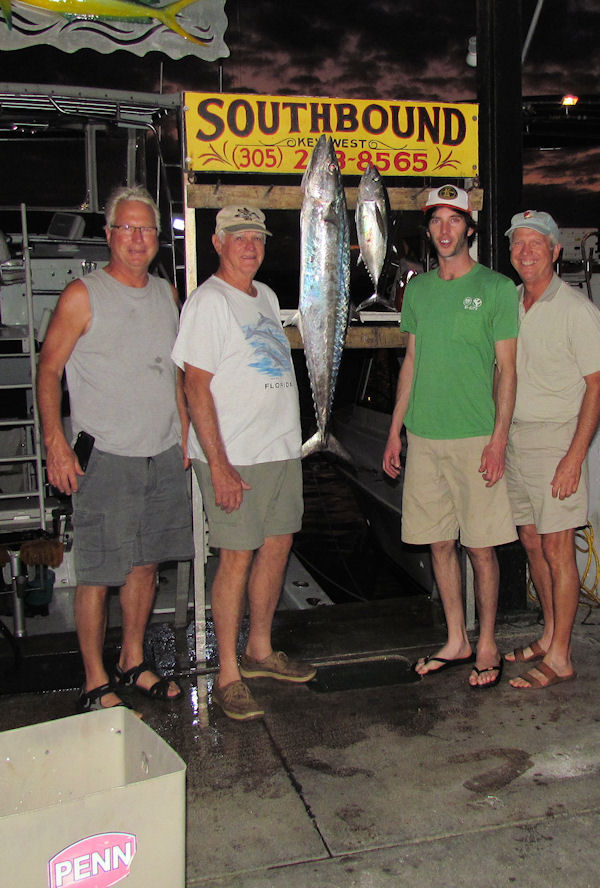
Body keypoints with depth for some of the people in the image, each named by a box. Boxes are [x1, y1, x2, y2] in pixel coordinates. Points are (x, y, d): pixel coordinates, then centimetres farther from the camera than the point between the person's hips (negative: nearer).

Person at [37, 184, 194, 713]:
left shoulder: (166, 294, 12)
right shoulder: (83, 296, -6)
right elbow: (49, 370, -6)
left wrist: (184, 435, 17)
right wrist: (56, 443, -14)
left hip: (163, 456, 6)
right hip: (103, 458, -6)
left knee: (146, 563, 13)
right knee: (98, 573, -1)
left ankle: (133, 663, 29)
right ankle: (96, 683, 13)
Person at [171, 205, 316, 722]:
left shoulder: (266, 296, 16)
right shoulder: (209, 302, -10)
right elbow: (196, 386, -15)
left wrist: (289, 437, 18)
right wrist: (219, 465, -20)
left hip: (282, 448, 8)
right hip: (234, 456, -8)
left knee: (277, 547, 13)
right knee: (238, 558, -4)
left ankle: (260, 651, 28)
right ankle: (228, 676, 8)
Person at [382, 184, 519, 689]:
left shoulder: (496, 287, -2)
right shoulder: (418, 289, 12)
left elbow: (506, 367, -4)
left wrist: (499, 437, -13)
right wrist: (395, 430, 13)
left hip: (476, 437, -4)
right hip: (424, 438, 5)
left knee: (481, 547, 1)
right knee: (439, 543, 10)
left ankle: (487, 646, 17)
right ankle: (456, 642, 24)